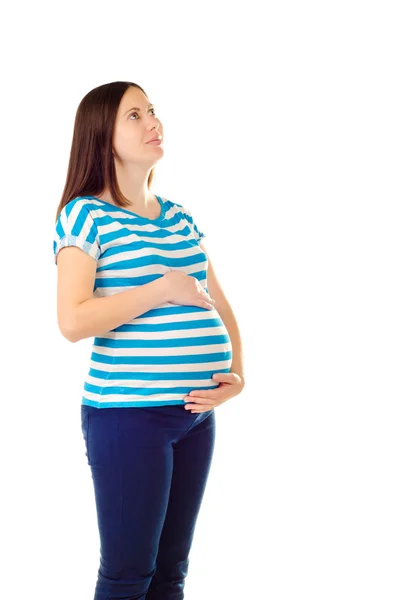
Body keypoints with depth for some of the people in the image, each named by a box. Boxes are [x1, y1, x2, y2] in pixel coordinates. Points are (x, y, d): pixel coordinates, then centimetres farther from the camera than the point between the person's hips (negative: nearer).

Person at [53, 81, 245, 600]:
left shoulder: (179, 217, 14)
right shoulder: (86, 214, -6)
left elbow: (220, 304, 18)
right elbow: (73, 321, -18)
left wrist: (236, 373, 2)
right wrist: (162, 289, -14)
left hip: (197, 411, 6)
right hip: (128, 415, -6)